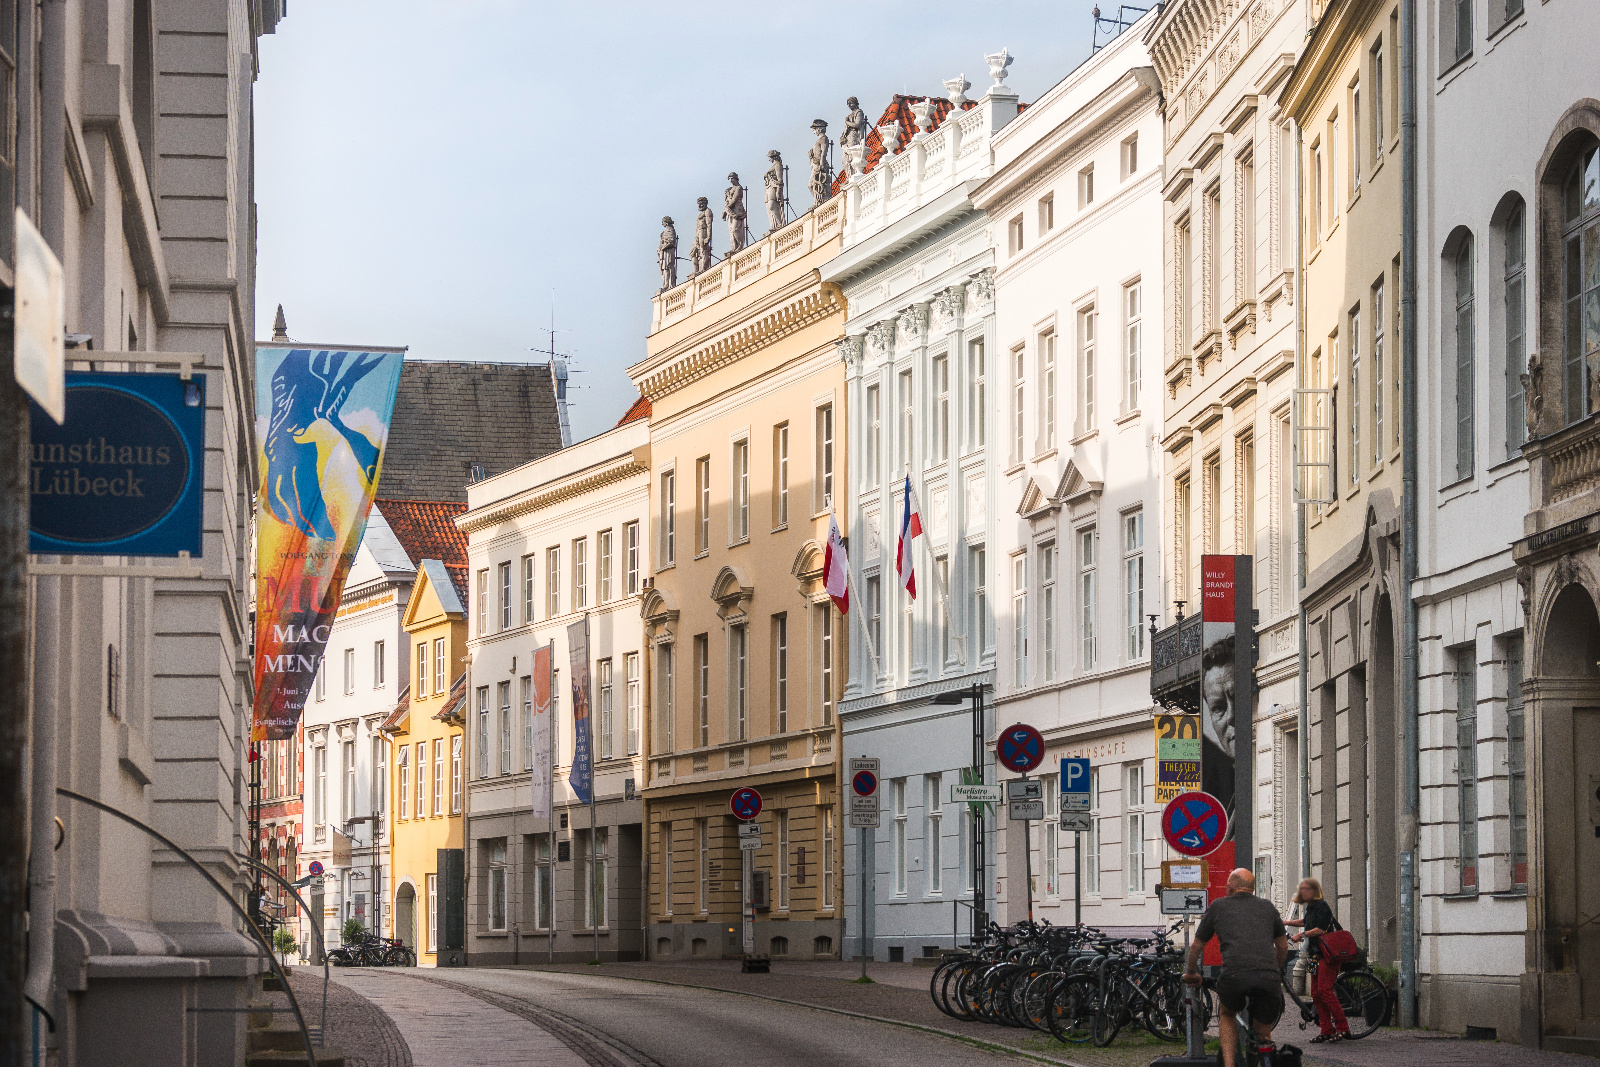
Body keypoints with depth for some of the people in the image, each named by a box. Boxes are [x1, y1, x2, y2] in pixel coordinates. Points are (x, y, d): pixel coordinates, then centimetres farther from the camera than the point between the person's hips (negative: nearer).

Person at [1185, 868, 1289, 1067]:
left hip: (1235, 976, -1)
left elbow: (1197, 946, 31)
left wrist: (1190, 973, 49)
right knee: (1263, 1033, 21)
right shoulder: (1267, 907, 27)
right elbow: (1283, 946, 38)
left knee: (1227, 1015, 30)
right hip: (1269, 979, 1)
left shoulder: (1219, 906, 22)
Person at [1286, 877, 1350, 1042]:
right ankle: (1326, 1030, 7)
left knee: (1325, 991, -16)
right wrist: (1288, 923, 34)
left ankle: (1342, 1027, -13)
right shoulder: (1311, 907, 17)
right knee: (1316, 993, 6)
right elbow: (1307, 922, 40)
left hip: (1328, 955, -10)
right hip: (1317, 955, 10)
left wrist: (1302, 934, -18)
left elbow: (1321, 929, -23)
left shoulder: (1321, 906, -12)